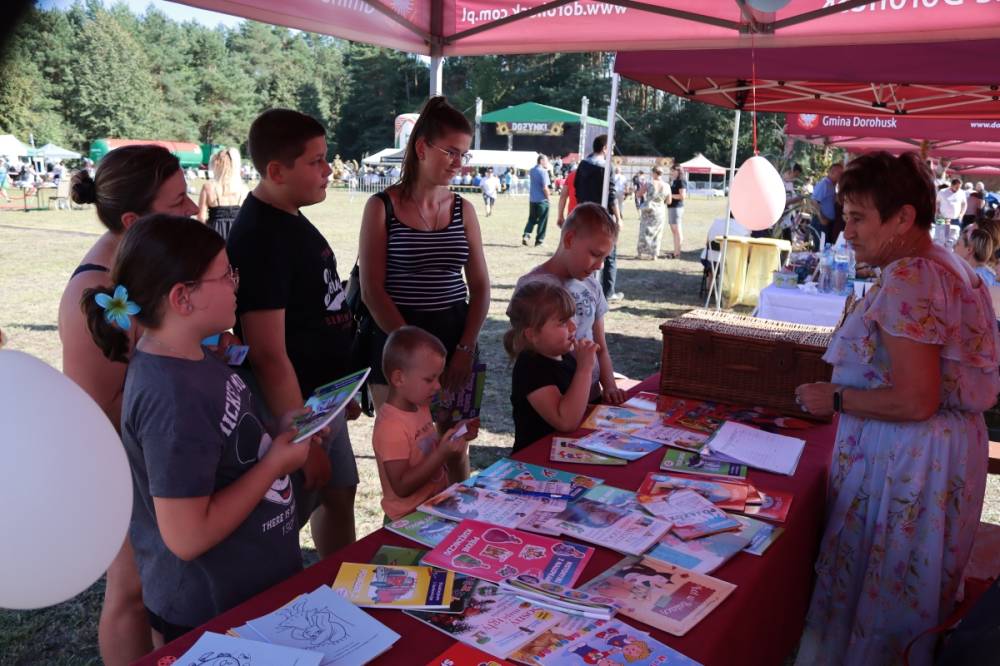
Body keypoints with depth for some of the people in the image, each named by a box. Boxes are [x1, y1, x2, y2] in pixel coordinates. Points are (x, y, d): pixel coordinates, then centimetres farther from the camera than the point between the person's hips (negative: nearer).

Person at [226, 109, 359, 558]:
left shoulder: (291, 220, 6)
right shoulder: (258, 238, -24)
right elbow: (269, 354, -26)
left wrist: (344, 388, 19)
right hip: (295, 409, -10)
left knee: (339, 494, 22)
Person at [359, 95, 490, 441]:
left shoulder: (463, 210, 6)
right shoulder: (382, 207, -4)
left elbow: (480, 286, 7)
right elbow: (372, 290, -8)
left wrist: (465, 349, -5)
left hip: (454, 339, 3)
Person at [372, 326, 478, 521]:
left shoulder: (420, 407, 5)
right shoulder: (391, 427, -21)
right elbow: (402, 487, -23)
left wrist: (456, 436, 2)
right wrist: (442, 453, -27)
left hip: (436, 504, 8)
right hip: (411, 518, -8)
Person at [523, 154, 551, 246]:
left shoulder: (532, 170, 9)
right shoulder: (543, 171, -14)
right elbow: (545, 187, -19)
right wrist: (548, 197, -4)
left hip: (532, 199, 7)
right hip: (542, 200, -7)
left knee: (532, 219, 16)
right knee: (542, 221, 4)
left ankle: (526, 235, -2)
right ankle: (539, 240, 7)